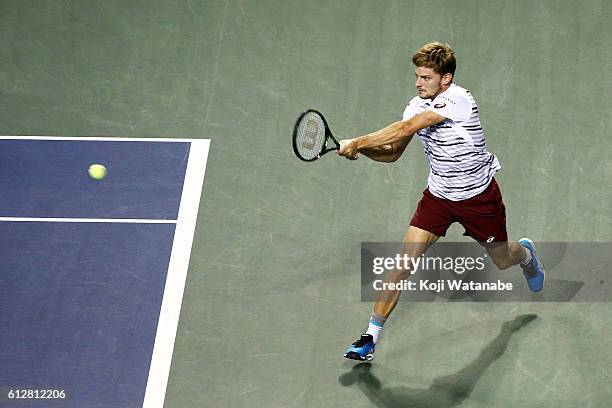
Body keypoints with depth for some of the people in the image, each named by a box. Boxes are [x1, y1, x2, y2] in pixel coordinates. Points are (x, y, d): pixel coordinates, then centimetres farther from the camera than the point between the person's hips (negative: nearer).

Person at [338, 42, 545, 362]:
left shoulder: (458, 99, -28)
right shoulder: (416, 106, -5)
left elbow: (406, 128, -35)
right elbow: (393, 153, -3)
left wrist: (358, 142, -35)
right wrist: (361, 149, -23)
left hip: (479, 196, -4)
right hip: (438, 194, 4)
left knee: (502, 261, 16)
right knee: (405, 260, -9)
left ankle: (525, 253, 56)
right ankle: (371, 337, -5)